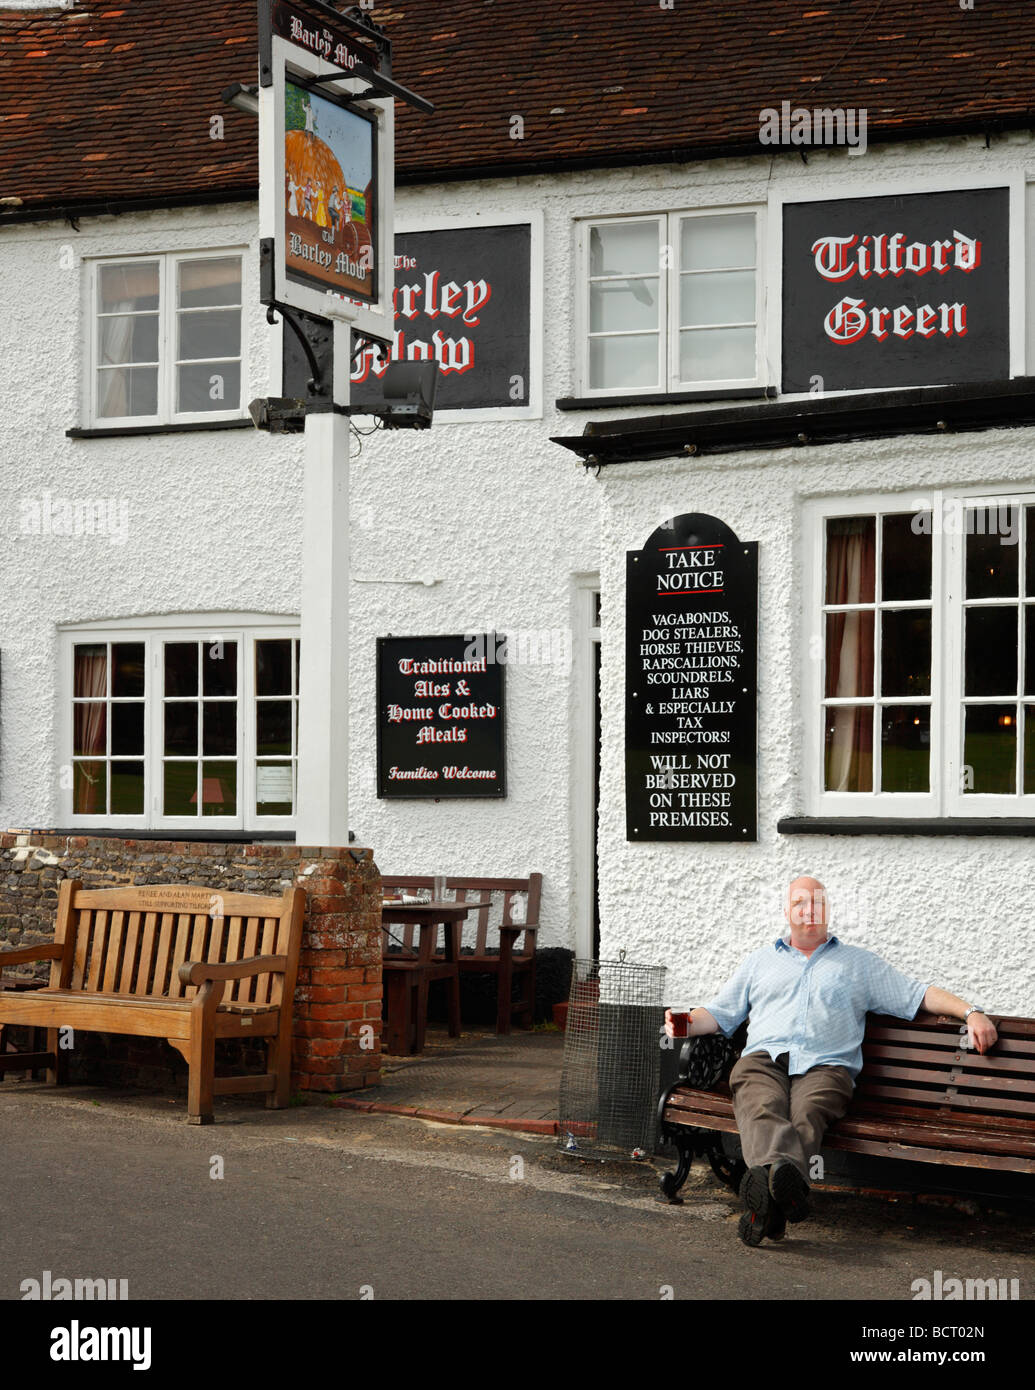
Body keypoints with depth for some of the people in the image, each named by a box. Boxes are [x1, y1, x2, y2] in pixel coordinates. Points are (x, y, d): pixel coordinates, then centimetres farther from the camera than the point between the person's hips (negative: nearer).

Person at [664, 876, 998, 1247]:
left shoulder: (860, 963, 29)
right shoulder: (760, 961, 33)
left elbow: (920, 995, 24)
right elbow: (721, 1012, 29)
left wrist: (970, 1012, 8)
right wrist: (688, 1024, 7)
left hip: (824, 1065, -1)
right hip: (764, 1058, 1)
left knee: (806, 1116, -36)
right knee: (763, 1109, -36)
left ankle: (766, 1195, -62)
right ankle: (781, 1171, -65)